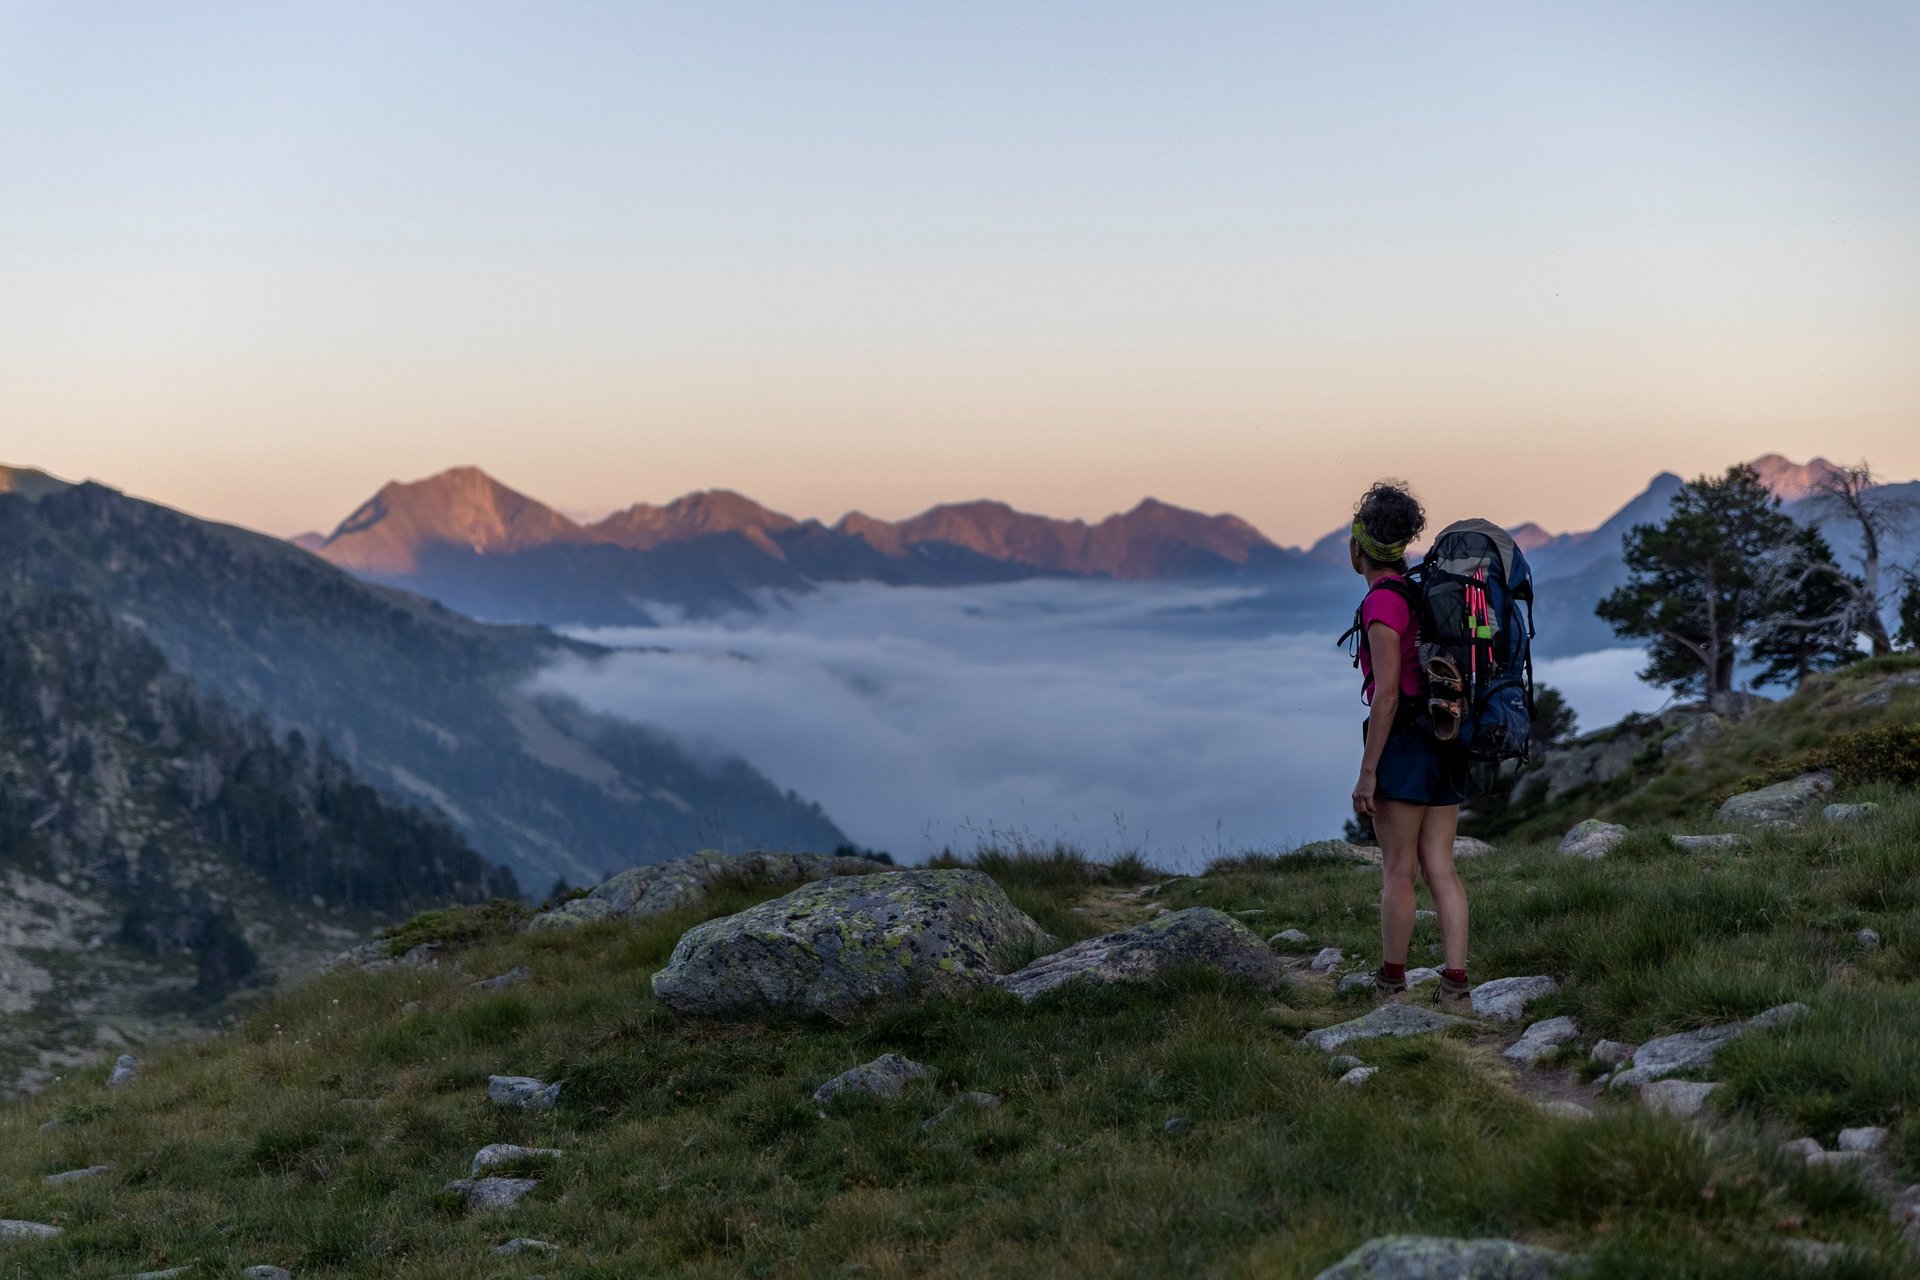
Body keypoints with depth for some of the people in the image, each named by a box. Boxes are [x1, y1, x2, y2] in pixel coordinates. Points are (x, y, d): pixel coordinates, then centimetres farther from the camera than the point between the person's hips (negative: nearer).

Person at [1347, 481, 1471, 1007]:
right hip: (1446, 744, 8)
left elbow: (1387, 692, -18)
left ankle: (1392, 980, 13)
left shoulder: (1382, 601, -14)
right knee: (1440, 868, 7)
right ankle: (1456, 981, 3)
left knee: (1398, 870, 3)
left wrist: (1368, 771, -15)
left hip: (1404, 742, -8)